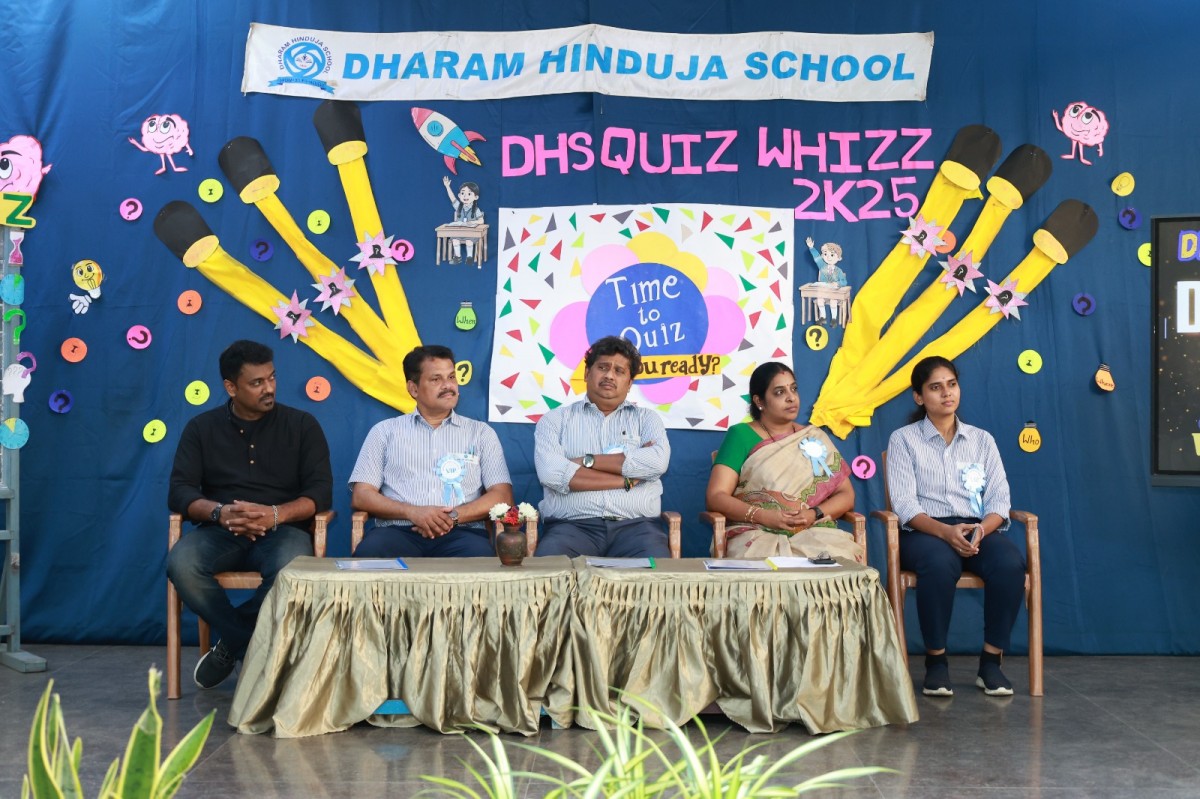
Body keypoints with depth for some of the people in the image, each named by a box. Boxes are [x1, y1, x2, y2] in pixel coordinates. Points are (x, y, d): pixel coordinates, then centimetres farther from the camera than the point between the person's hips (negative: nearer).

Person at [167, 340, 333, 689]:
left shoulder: (301, 425, 7)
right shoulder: (201, 428, 10)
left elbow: (320, 491, -2)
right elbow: (179, 491, 0)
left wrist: (275, 515, -22)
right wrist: (220, 512, -22)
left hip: (283, 530, -1)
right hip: (221, 532, 2)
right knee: (181, 564, -33)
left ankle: (232, 645, -12)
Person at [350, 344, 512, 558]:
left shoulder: (481, 433, 18)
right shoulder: (385, 431, 18)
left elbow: (502, 496, 8)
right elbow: (360, 497, 9)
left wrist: (454, 516, -10)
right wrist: (412, 512, -10)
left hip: (461, 533, 0)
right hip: (399, 532, 1)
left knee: (479, 557, -38)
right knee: (370, 553, -36)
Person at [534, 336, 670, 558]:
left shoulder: (646, 418, 17)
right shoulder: (556, 419, 13)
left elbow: (657, 462, -5)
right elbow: (551, 473, -7)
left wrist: (588, 461, -4)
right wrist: (626, 479, -5)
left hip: (635, 526, 1)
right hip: (573, 526, -1)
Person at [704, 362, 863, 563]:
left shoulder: (816, 438, 19)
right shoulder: (741, 436, 9)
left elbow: (846, 495, 13)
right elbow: (715, 497, -1)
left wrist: (814, 515, -8)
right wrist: (763, 516, -17)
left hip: (813, 533, 4)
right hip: (757, 533, -4)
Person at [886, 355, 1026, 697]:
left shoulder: (982, 440, 17)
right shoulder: (903, 439, 7)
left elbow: (999, 500, 6)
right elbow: (904, 503, -6)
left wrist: (981, 530, -17)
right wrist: (945, 531, -24)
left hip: (978, 529, 3)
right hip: (925, 531, -3)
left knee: (1010, 563, -30)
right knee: (940, 563, -38)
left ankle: (991, 660, -18)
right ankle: (936, 660, -21)